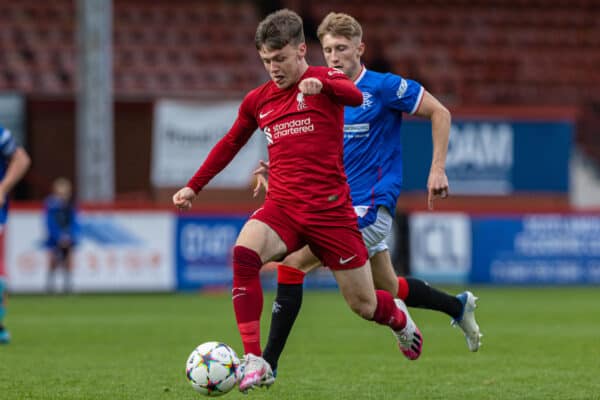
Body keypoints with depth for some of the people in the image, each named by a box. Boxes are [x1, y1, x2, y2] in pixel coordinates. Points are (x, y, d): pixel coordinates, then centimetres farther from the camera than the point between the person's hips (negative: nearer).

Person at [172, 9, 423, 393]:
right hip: (282, 207, 3)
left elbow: (355, 97, -27)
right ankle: (255, 362, -31)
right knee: (244, 253, -30)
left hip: (330, 210, -3)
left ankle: (400, 319, 43)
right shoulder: (258, 100, 11)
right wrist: (194, 187, 25)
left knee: (364, 304, 3)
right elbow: (230, 144, 27)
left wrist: (322, 84, -47)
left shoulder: (325, 79, -2)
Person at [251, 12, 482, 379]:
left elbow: (439, 113, -6)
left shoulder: (384, 87, -10)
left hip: (369, 206, -8)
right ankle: (459, 307, 42)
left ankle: (269, 363, -15)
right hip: (339, 205, 8)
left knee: (293, 263, -18)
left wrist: (438, 169, -12)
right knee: (388, 288, 18)